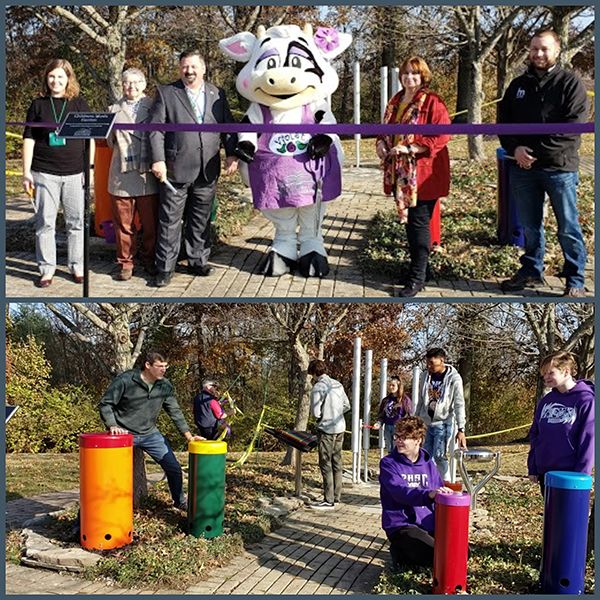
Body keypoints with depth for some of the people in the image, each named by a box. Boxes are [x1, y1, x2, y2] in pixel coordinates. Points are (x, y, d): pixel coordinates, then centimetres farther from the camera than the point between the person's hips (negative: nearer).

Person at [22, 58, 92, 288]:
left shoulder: (79, 104, 7)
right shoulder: (38, 105, 7)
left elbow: (90, 138, 9)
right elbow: (29, 139, 6)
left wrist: (90, 169, 2)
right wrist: (26, 173, 0)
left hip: (75, 173, 0)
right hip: (44, 173, 0)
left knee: (76, 222, 3)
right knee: (45, 223, 1)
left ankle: (77, 267, 15)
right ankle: (47, 269, 10)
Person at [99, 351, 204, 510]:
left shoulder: (165, 385, -4)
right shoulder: (125, 381, -18)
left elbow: (175, 411, 4)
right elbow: (105, 404, -12)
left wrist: (188, 435, -2)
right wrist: (112, 425, -28)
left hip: (150, 434, 4)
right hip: (124, 434, -4)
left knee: (174, 468, 5)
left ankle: (180, 501, 28)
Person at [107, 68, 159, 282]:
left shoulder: (153, 108, 8)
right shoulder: (114, 110, 13)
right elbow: (110, 141, 15)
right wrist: (113, 135, -1)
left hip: (148, 175, -1)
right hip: (122, 175, 1)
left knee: (150, 223, 4)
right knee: (123, 223, 3)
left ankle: (149, 260, 18)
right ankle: (125, 262, 13)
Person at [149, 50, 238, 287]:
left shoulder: (217, 94, 11)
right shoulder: (166, 93, 2)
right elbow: (156, 129, -4)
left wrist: (231, 154, 0)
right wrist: (158, 159, -14)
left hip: (207, 171, 3)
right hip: (176, 169, -3)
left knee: (201, 220, 12)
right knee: (170, 220, 1)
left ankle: (198, 261, 24)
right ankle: (165, 267, 8)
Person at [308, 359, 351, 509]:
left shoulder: (318, 387, -14)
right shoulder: (338, 384, 8)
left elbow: (316, 413, -16)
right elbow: (347, 406, 14)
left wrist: (321, 415, 5)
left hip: (326, 429, -7)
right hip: (340, 428, 8)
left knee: (326, 464, -2)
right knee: (337, 463, 14)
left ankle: (329, 500, 0)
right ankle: (337, 496, 21)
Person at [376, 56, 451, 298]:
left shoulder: (432, 102, -9)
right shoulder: (395, 102, 13)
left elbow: (442, 136, -17)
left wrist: (411, 148, -23)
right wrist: (382, 143, 1)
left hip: (422, 175, -7)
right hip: (400, 174, 7)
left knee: (419, 222, -4)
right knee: (408, 220, 13)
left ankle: (417, 277, 2)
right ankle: (417, 265, 26)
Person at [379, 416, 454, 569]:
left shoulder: (428, 464, 10)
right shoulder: (388, 463, -8)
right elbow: (400, 492, -26)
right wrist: (428, 494, -44)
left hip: (429, 524, 6)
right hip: (401, 526, -6)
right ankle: (400, 552, 2)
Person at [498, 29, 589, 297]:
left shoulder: (570, 83, -3)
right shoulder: (518, 85, 12)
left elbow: (573, 126, -13)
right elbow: (503, 121, 12)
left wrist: (535, 151, -17)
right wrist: (515, 149, -8)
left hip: (559, 167, -4)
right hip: (522, 167, 5)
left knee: (568, 228, 2)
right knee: (530, 226, 14)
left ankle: (575, 280, 10)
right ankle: (532, 271, 28)